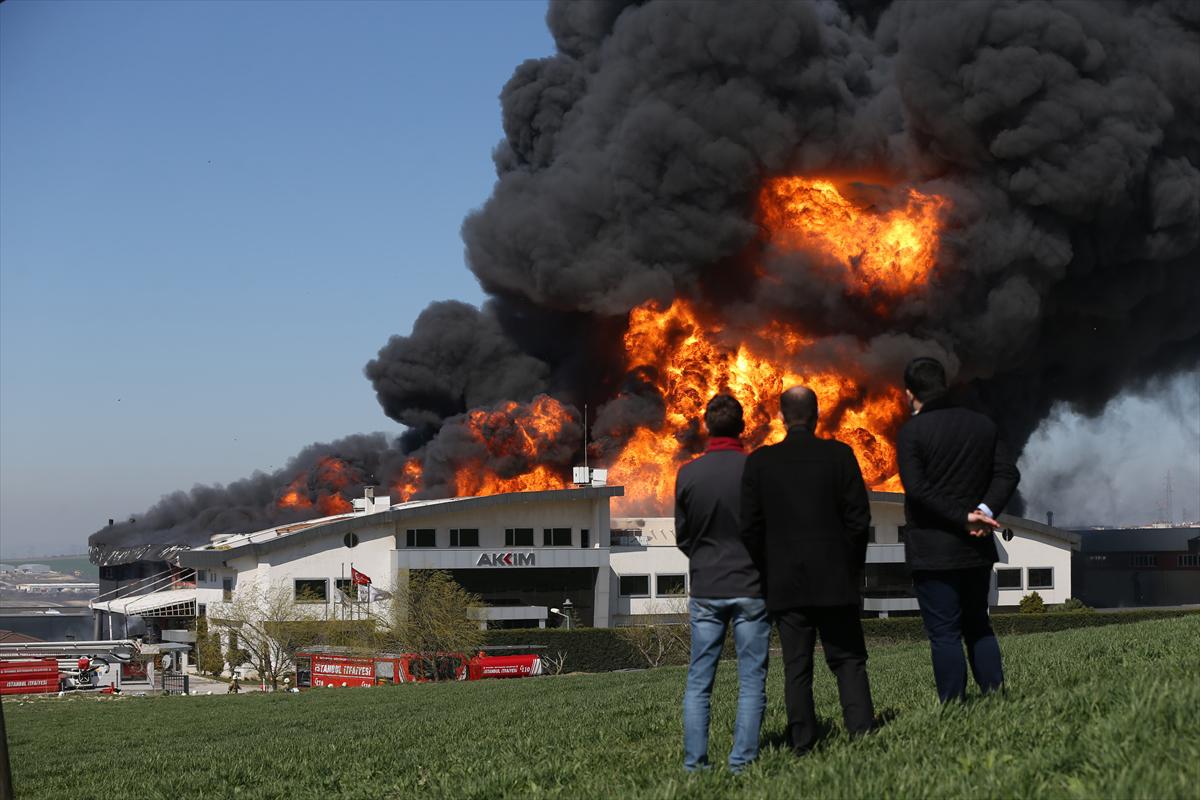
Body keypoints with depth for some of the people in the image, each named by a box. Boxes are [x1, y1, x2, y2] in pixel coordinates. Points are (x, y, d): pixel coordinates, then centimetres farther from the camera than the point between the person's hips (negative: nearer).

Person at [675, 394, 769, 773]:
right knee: (751, 681, 4)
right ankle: (742, 761, 0)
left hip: (706, 589, 2)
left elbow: (682, 535, 6)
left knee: (698, 681, 8)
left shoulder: (688, 474, -3)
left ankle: (694, 762, 5)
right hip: (751, 588, -2)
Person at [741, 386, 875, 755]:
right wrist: (853, 567, 9)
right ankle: (863, 734, -6)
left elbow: (751, 527, -1)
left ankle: (802, 746, 2)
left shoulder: (759, 462, -1)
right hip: (835, 580, -1)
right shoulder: (839, 455, -3)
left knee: (796, 668, 4)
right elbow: (859, 517, -3)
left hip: (785, 584, 1)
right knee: (848, 660, 6)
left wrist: (766, 573, 10)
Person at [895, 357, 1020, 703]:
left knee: (944, 634, -2)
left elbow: (917, 489, -19)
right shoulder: (982, 425, 8)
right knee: (978, 626, 17)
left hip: (932, 551, -5)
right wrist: (986, 510, -9)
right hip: (977, 548, 5)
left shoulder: (912, 431, -9)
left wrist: (963, 518, -17)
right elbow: (1008, 473, 2)